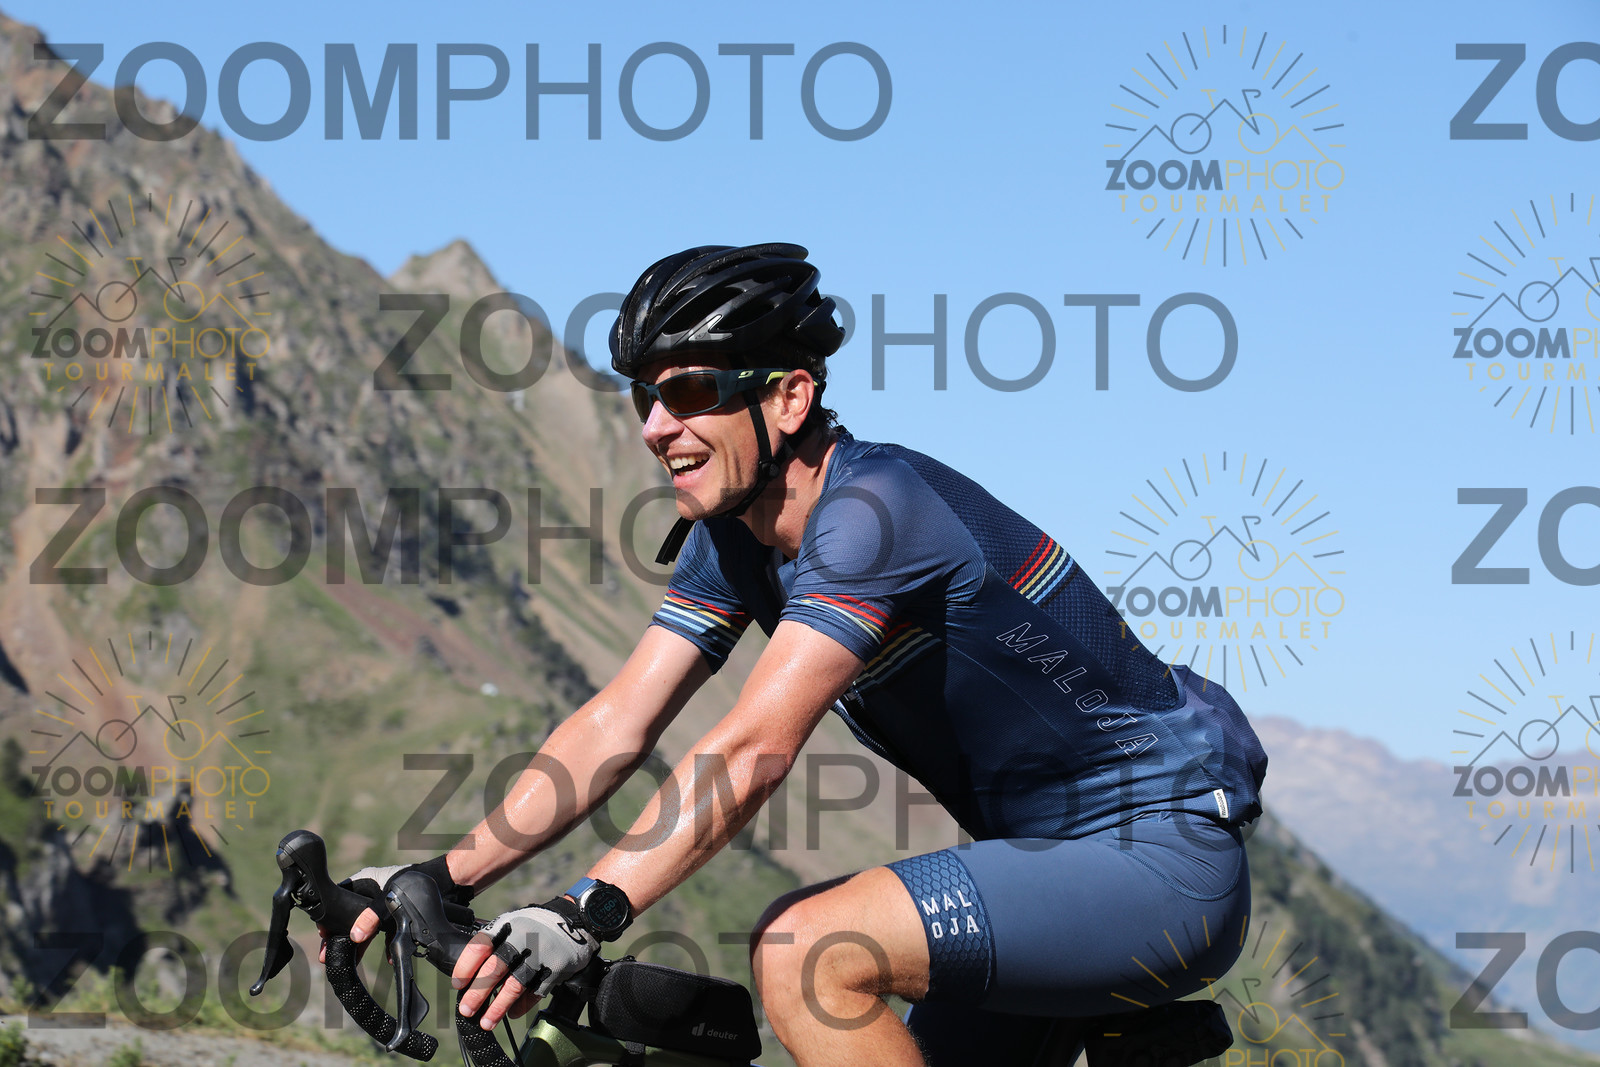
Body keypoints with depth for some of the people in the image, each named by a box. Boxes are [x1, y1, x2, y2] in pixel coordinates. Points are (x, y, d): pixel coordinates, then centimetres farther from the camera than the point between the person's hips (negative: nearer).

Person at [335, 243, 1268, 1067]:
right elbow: (619, 723, 0)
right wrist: (442, 878, -9)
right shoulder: (731, 538, 5)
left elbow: (756, 747, -32)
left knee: (806, 948, -24)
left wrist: (589, 912, -40)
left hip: (1164, 865, -9)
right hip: (1056, 861, 9)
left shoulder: (874, 505, -22)